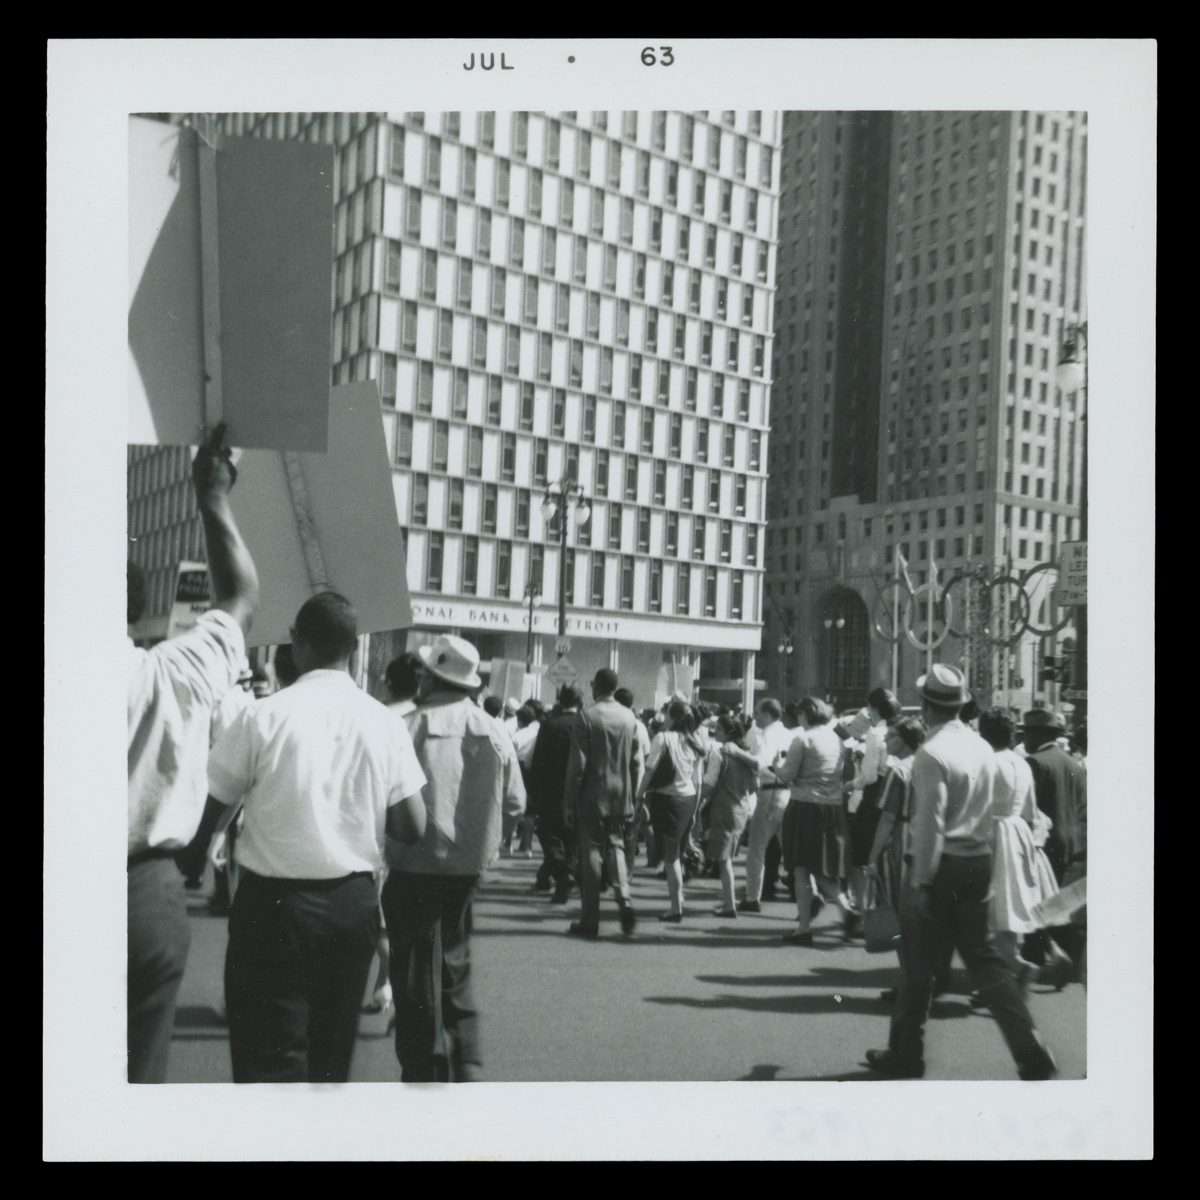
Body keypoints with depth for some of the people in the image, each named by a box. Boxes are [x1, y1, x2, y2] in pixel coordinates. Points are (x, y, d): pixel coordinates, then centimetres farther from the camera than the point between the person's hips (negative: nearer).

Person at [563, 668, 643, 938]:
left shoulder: (587, 717, -11)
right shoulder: (629, 717, 3)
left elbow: (577, 764, -12)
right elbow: (637, 762, 6)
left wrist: (569, 803, -6)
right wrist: (631, 796, 15)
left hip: (592, 798, -4)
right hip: (621, 799, 4)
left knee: (590, 855, 3)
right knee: (615, 848, 16)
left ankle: (589, 920, 7)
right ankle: (624, 900, -4)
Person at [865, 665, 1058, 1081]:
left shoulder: (932, 753, -16)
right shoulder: (982, 747, 6)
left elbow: (930, 824, -18)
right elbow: (985, 810, 10)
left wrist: (920, 881, -14)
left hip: (941, 864, -7)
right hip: (979, 861, 7)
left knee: (919, 961, 6)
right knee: (983, 956, 12)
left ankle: (905, 1054, 19)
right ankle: (1032, 1054, 6)